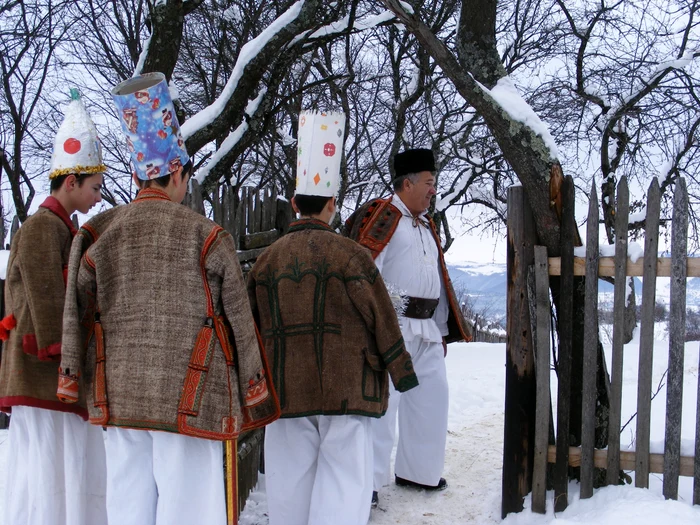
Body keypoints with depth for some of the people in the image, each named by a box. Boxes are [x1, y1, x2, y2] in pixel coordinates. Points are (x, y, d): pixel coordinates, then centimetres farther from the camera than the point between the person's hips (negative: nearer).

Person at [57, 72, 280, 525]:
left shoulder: (98, 234, 4)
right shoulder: (206, 236, -8)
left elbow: (77, 315, 7)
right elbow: (239, 322, -4)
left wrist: (76, 383, 17)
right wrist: (255, 400, 5)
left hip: (118, 396, 5)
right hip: (189, 398, -4)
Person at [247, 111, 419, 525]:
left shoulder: (268, 258, 4)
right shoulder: (351, 254, -7)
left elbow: (253, 324, 11)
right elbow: (382, 317, -4)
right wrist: (402, 370, 7)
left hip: (287, 386, 4)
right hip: (346, 385, -3)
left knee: (290, 478, 13)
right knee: (344, 479, 2)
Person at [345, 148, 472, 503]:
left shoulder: (425, 224, 21)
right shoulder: (381, 215, -7)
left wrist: (442, 329, 23)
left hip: (426, 331, 9)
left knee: (431, 397, 14)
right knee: (381, 401, -8)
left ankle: (417, 470, 29)